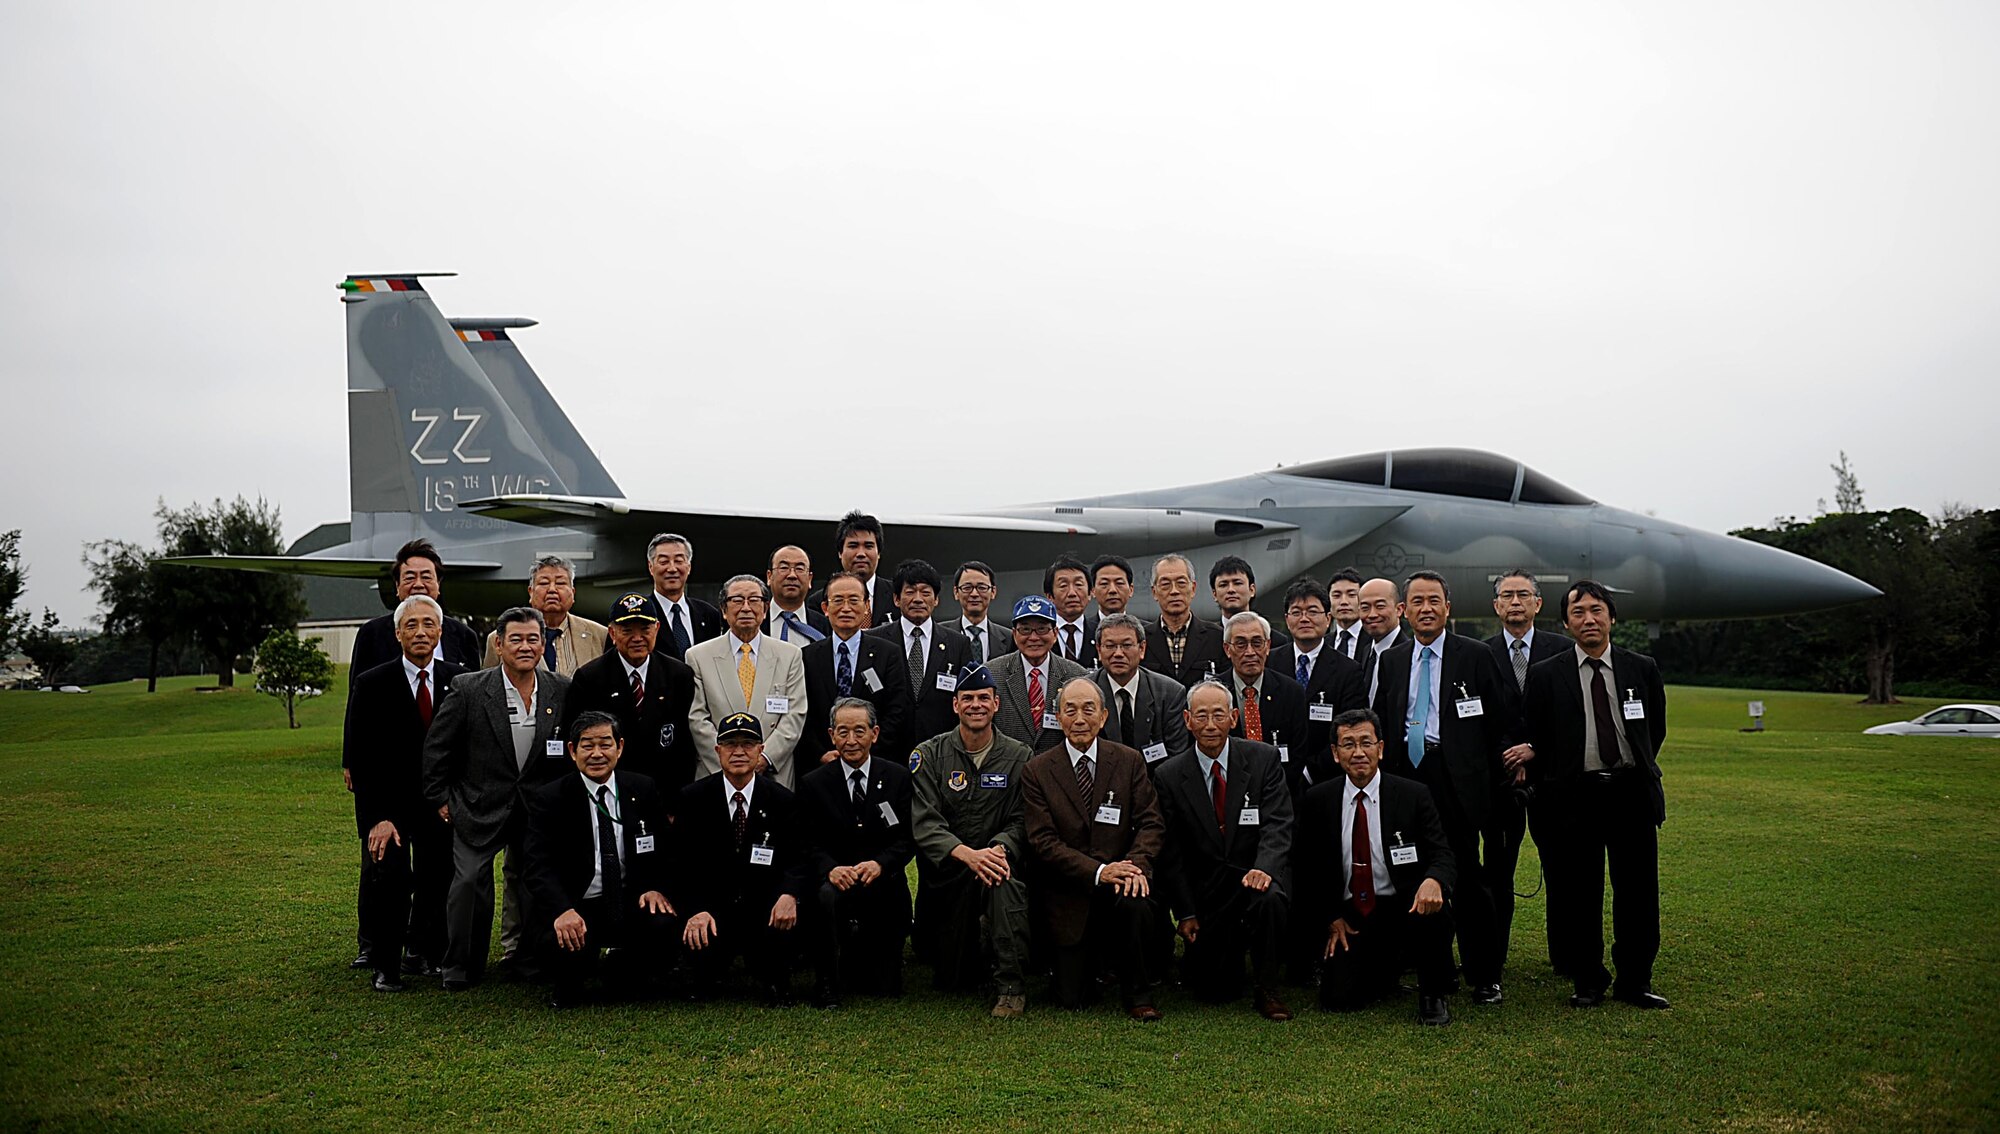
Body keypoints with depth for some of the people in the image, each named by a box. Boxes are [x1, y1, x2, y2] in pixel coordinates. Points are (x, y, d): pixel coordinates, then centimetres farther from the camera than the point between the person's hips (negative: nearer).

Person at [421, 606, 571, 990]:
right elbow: (437, 746, -1)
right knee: (469, 880, -7)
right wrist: (441, 798, -1)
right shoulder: (469, 689, -9)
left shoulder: (563, 691, -3)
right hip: (480, 807, -2)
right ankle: (461, 968, 9)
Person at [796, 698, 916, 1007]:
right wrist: (831, 869, -25)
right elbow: (810, 844, -4)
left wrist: (879, 864, -23)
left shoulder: (898, 777, 0)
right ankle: (827, 985, -20)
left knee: (887, 987, 1)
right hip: (836, 880, -1)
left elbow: (907, 839, -3)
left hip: (883, 886, 1)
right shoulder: (813, 783, 0)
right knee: (827, 896, -39)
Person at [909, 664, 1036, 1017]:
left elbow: (1021, 823, -3)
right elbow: (923, 824, -12)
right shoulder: (929, 755, -1)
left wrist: (998, 848, -25)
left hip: (995, 859, 1)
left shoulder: (1018, 756, 2)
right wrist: (967, 854, -28)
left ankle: (1009, 982, -25)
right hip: (945, 872, 0)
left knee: (999, 870, -35)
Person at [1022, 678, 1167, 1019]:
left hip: (1119, 880, 1)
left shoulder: (1130, 761, 3)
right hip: (1069, 894, 0)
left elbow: (1151, 822, -1)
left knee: (1135, 901, -35)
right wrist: (1098, 871, -21)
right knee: (1072, 998, -6)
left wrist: (1137, 863, -22)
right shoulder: (1037, 771, -2)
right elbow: (1043, 840, -9)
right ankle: (1096, 959, 32)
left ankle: (1137, 994, -9)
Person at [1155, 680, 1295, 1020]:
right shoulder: (1170, 776, -1)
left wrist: (1264, 867, -31)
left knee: (1270, 899, -36)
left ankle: (1266, 991, -13)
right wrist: (1185, 912, -3)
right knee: (1215, 989, -7)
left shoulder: (1264, 759, -3)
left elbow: (1277, 825, -11)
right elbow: (1171, 852, 2)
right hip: (1206, 891, 1)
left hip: (1256, 876, -1)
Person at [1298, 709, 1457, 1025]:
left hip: (1403, 908, -2)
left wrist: (1433, 881, -34)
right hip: (1349, 918, 2)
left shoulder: (1414, 795, -4)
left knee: (1433, 912, -35)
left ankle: (1434, 994, -5)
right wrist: (1331, 920, -1)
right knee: (1337, 999, -14)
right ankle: (1389, 966, 22)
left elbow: (1443, 857, -10)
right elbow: (1309, 869, 9)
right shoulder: (1318, 801, 1)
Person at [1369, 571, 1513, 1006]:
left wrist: (1489, 777, 0)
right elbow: (1381, 721, 19)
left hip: (1456, 778, -4)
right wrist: (1385, 759, 5)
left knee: (1467, 877, -3)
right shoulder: (1390, 661, 14)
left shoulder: (1476, 656, 3)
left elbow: (1501, 720, 2)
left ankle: (1484, 977, 7)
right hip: (1407, 774, 4)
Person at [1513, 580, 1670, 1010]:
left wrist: (1636, 773, 9)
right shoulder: (1545, 675, 1)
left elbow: (1656, 730, 15)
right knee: (1579, 895, 3)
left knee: (1638, 893, 5)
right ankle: (1588, 982, 16)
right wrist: (1548, 792, -1)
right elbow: (1532, 740, 3)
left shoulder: (1642, 669, 6)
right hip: (1575, 796, -1)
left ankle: (1634, 981, 19)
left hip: (1632, 793, 2)